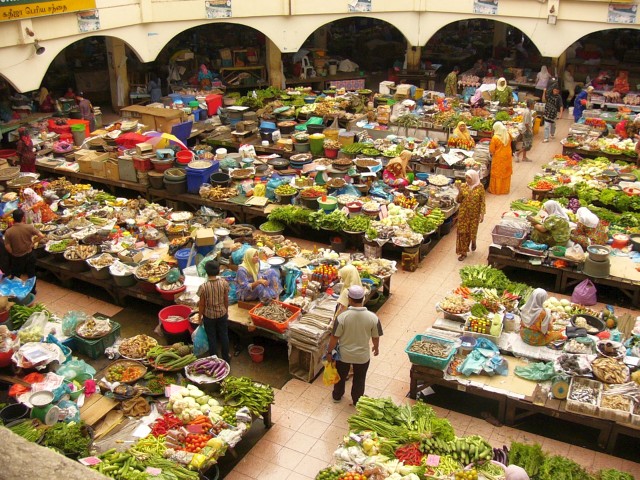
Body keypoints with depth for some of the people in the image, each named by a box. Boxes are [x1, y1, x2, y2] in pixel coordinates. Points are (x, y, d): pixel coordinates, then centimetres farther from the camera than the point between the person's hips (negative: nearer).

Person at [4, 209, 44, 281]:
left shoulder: (8, 231, -16)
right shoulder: (29, 227, -17)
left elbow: (7, 247, -13)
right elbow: (41, 236, -13)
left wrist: (13, 254, 6)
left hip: (16, 258, 0)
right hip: (29, 255, 0)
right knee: (31, 276, 17)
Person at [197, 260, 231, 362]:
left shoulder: (203, 287, -24)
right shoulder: (224, 283, -17)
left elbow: (201, 304, -13)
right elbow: (226, 300, -5)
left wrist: (200, 316, 3)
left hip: (209, 316, -2)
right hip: (222, 314, 2)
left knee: (212, 338, 15)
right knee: (224, 336, 20)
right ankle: (226, 358, 35)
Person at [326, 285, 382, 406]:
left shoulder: (342, 316, -26)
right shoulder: (373, 317, -22)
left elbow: (334, 337, -17)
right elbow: (375, 337, -7)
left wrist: (329, 352, 0)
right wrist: (376, 347, 14)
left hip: (343, 354, 0)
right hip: (362, 356, 0)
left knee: (341, 376, 27)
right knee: (359, 379, 25)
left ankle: (337, 396, 49)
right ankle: (357, 401, 44)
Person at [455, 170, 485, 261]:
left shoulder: (480, 187, -7)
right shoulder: (463, 186, -1)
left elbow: (482, 202, -5)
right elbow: (459, 200, 0)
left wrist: (482, 214, -9)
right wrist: (459, 190, -14)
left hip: (474, 214, -2)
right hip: (463, 213, 2)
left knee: (473, 231, 5)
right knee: (462, 232, 1)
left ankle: (473, 241, 42)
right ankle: (463, 252, 11)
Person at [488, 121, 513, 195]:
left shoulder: (495, 138, -19)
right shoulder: (508, 135, -3)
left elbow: (491, 151, -13)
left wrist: (492, 153, 8)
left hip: (498, 158, -5)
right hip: (507, 157, 5)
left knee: (497, 174, 6)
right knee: (506, 173, 16)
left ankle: (495, 190, 15)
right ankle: (505, 189, 26)